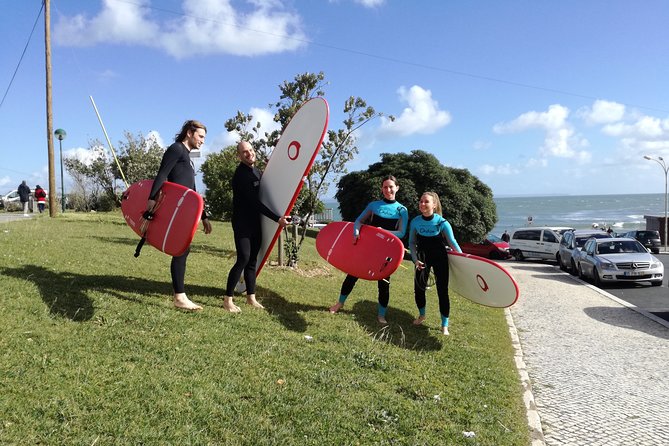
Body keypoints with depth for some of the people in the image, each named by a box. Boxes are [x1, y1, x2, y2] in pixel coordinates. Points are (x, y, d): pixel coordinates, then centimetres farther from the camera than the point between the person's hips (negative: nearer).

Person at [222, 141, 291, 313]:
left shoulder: (257, 171, 11)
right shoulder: (241, 174, -16)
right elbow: (255, 202, -21)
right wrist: (277, 219, -22)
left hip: (255, 222, 8)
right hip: (242, 223, -8)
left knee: (252, 260, 10)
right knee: (243, 258, -14)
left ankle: (251, 297, 18)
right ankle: (227, 299, -5)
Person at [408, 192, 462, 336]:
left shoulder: (442, 222, -16)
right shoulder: (415, 222, -8)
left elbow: (452, 242, -8)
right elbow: (412, 243, 2)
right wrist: (415, 259, -8)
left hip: (440, 258, -3)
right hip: (423, 258, 3)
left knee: (442, 290, -1)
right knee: (418, 287, 4)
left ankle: (445, 325, 14)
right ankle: (422, 315, 34)